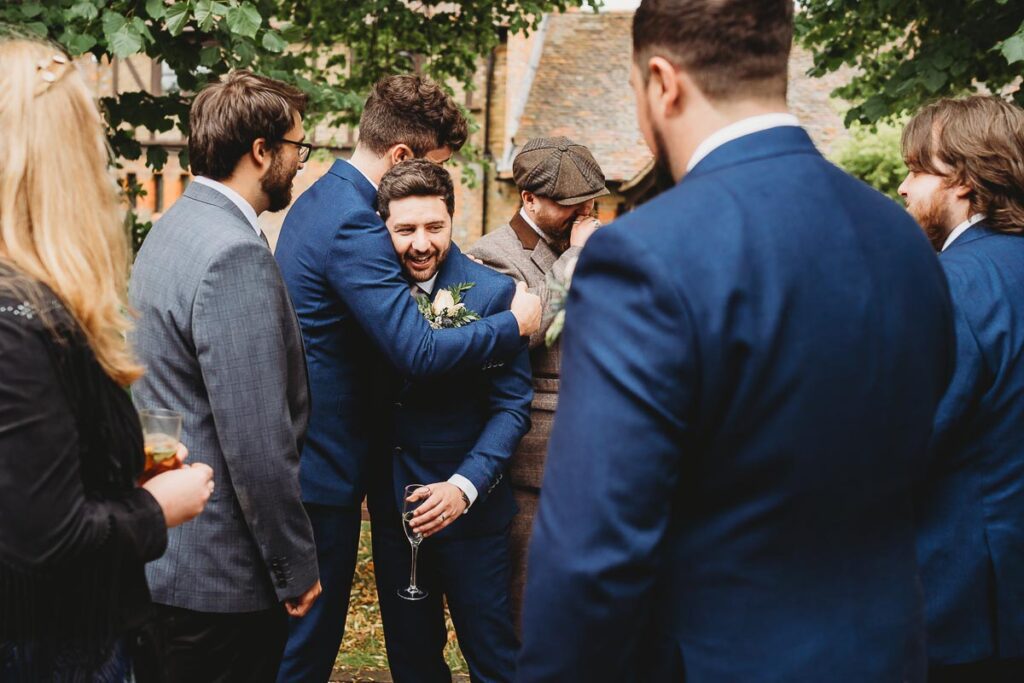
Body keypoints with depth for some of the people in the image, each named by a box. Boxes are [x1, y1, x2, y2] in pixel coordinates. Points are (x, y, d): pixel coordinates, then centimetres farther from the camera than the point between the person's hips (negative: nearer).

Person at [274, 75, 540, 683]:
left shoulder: (319, 200, 11)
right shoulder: (355, 228, -23)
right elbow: (420, 353, -28)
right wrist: (516, 325, -15)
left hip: (302, 447, 10)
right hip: (325, 467, -10)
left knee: (305, 630, 22)